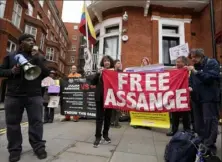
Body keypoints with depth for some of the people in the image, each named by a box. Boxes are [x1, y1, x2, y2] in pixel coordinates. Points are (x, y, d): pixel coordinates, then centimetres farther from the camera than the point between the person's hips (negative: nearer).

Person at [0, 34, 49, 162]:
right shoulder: (10, 56, 11)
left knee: (36, 122, 1)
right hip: (13, 96, 1)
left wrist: (38, 60, -9)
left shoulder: (39, 57, 11)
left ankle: (39, 147, 12)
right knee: (12, 123, 7)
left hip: (34, 95, -1)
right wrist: (11, 71, -11)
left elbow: (46, 74, 1)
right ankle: (15, 149, 21)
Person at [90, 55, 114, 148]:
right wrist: (98, 73, -13)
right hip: (100, 97, -1)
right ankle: (98, 137, 10)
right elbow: (93, 82, -1)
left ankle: (105, 134, 28)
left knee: (108, 116, 11)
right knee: (99, 117, 2)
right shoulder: (100, 71, 6)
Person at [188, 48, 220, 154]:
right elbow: (191, 81, 19)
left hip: (210, 98, -6)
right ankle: (201, 143, 25)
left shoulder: (212, 63, -2)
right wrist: (190, 87, -2)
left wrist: (195, 72, -22)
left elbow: (210, 77, -18)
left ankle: (210, 146, 5)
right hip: (197, 98, 6)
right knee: (198, 122, 11)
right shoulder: (195, 66, 15)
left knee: (210, 121, -5)